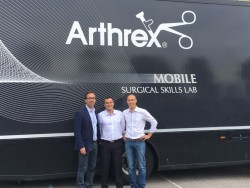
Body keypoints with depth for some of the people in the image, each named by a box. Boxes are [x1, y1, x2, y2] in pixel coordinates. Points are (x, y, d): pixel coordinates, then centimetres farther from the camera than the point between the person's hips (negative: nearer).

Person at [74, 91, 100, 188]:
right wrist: (81, 146, -20)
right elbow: (77, 131, -16)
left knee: (92, 167, 14)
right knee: (83, 168, -1)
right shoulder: (80, 113, -12)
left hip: (94, 144, 7)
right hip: (85, 145, -7)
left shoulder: (96, 113, 10)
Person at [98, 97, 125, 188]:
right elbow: (99, 129, 5)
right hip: (105, 144, -1)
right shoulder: (100, 115, -4)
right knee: (105, 166, 5)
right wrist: (102, 137, 11)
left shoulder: (120, 114, 1)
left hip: (117, 143, 1)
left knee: (118, 165, 8)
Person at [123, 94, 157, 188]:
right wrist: (123, 135, 14)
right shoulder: (124, 113, 3)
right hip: (128, 142, 3)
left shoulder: (142, 112, -6)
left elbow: (154, 122, 1)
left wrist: (149, 135, 0)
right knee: (131, 166, 8)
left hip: (140, 142, -3)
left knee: (141, 166, 2)